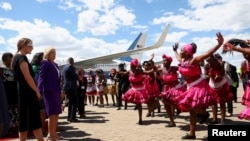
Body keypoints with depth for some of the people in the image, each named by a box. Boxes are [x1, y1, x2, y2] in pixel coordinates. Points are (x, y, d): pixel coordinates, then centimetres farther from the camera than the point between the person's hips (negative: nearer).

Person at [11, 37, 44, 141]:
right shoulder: (22, 58, -13)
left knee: (24, 120, 11)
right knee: (35, 119, -5)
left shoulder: (16, 57, 16)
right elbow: (28, 77, -19)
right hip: (28, 91, -10)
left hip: (22, 91, 10)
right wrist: (37, 91, -13)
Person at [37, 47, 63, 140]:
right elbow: (41, 78, -11)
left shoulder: (55, 64, 19)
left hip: (56, 91, 8)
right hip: (49, 91, -8)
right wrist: (40, 92, -18)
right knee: (52, 114, -7)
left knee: (56, 113, 10)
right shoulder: (45, 63, -5)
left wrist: (60, 91, 16)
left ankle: (54, 133, 19)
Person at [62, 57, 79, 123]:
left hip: (66, 86, 10)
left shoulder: (64, 67, 15)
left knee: (70, 102, 16)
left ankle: (69, 117, 18)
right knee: (75, 102, -6)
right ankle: (72, 117, -8)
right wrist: (78, 77, 6)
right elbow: (75, 77, -16)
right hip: (71, 87, -10)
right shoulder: (70, 66, -13)